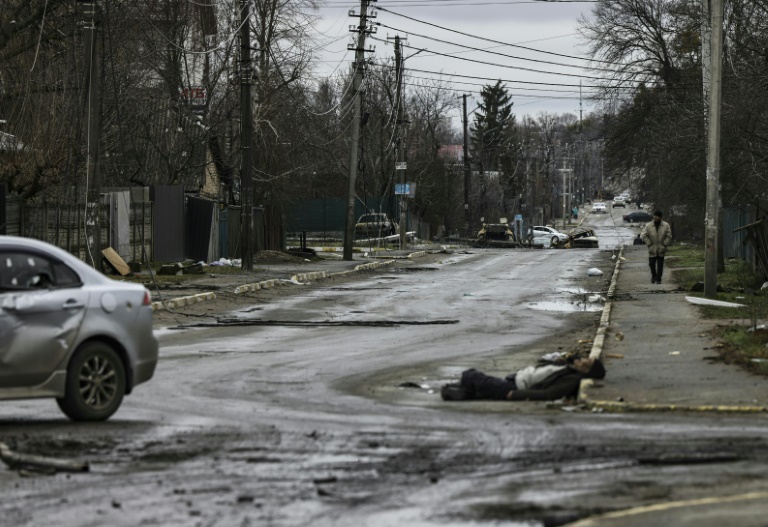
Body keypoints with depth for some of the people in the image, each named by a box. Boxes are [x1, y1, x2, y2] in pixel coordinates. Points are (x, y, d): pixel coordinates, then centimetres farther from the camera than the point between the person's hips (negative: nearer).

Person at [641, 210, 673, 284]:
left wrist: (664, 244, -8)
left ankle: (658, 279, 10)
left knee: (660, 265, 1)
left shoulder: (666, 225, -3)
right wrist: (649, 244, -8)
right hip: (652, 250, 0)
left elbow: (669, 236, 0)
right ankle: (653, 275, 29)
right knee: (651, 263, 2)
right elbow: (644, 235, -3)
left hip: (661, 250, 0)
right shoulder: (648, 225, -5)